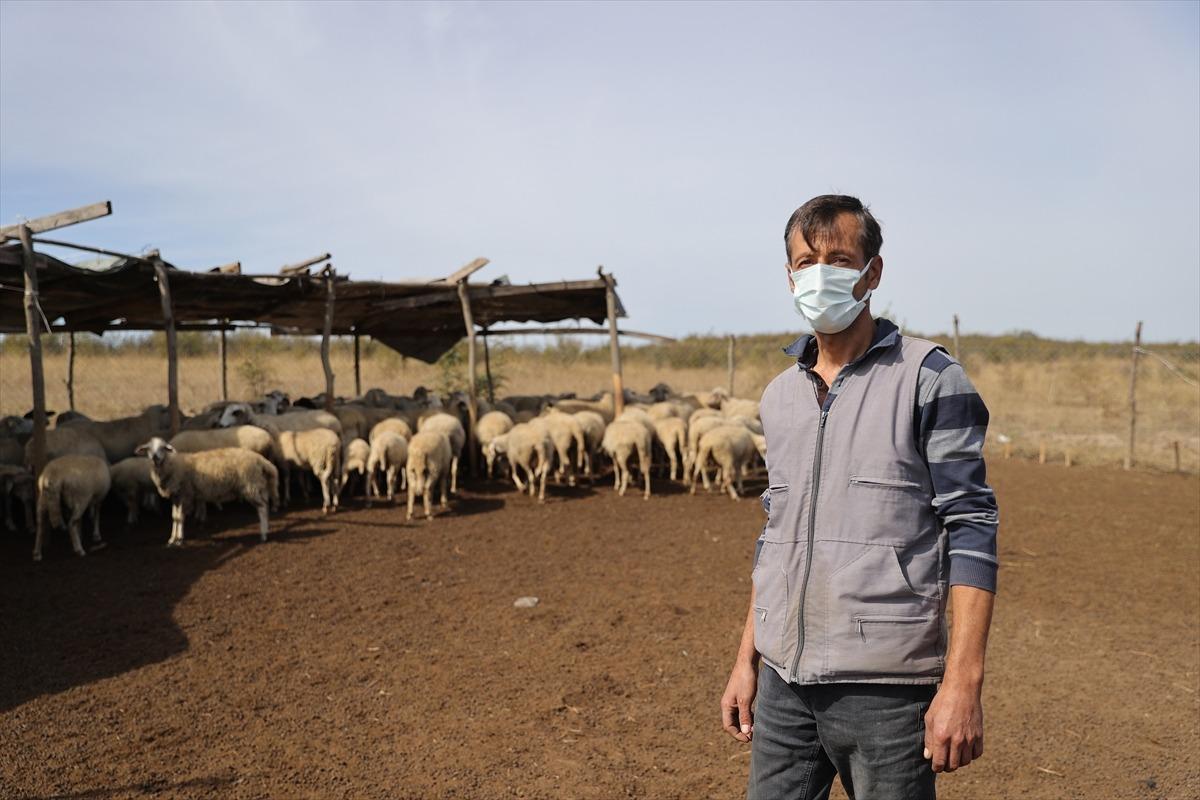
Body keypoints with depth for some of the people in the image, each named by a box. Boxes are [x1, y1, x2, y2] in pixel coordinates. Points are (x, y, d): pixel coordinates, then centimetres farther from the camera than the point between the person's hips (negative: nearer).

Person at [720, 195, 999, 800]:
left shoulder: (929, 379, -6)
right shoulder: (780, 396, 10)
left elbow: (970, 528, -9)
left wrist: (963, 681, -15)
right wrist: (747, 660, 13)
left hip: (886, 687, -5)